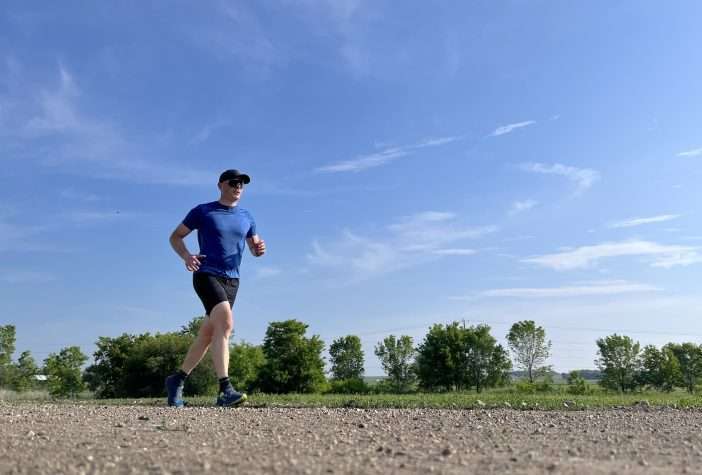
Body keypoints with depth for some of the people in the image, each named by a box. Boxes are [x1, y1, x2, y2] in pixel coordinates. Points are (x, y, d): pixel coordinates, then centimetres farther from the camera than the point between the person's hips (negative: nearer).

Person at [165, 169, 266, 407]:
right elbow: (175, 237, 8)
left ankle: (177, 380, 27)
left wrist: (259, 249, -4)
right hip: (206, 275, -5)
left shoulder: (246, 218, 16)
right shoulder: (202, 211, 3)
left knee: (207, 336, 9)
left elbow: (254, 248, 21)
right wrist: (186, 256, -12)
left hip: (232, 280, 6)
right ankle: (225, 390, -26)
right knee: (225, 324, -24)